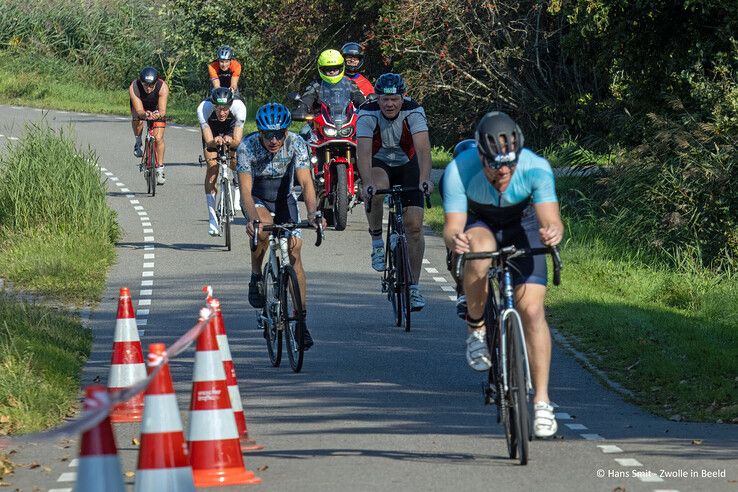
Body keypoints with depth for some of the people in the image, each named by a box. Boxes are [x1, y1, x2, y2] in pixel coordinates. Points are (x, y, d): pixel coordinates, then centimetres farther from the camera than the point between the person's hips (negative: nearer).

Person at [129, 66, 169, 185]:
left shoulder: (162, 87, -35)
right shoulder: (134, 88, -36)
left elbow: (163, 110, -36)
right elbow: (139, 110, -38)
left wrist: (159, 115, -59)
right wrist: (145, 114, -60)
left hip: (156, 109, 0)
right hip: (141, 107, 0)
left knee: (159, 138, -11)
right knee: (137, 119, -34)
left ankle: (160, 169, 1)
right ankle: (138, 142, -6)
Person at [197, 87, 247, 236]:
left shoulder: (239, 106, -39)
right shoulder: (203, 108, -39)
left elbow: (237, 140, -39)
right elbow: (208, 141, -40)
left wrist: (230, 141, -61)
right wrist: (215, 142, -62)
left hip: (231, 130, 1)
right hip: (211, 129, -1)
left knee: (235, 163, -15)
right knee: (212, 167, -16)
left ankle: (239, 191, 20)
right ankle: (212, 218, -14)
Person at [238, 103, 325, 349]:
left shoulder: (296, 143, -24)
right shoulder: (247, 147, -28)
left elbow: (306, 183, -27)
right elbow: (245, 190, -31)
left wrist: (312, 213, -44)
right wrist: (252, 218, -49)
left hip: (283, 197, 2)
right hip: (257, 198, -2)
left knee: (294, 253, -10)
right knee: (262, 226, -36)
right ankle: (256, 278, -12)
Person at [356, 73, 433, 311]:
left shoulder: (413, 111, -25)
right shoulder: (368, 114, -26)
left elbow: (423, 147, -36)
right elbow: (363, 151, -35)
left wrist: (424, 179, -52)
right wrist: (367, 183, -51)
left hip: (407, 165, 1)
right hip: (378, 164, -1)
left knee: (414, 226, -9)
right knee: (377, 191, -37)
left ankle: (413, 286, 1)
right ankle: (377, 244, -16)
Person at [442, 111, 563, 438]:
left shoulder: (536, 168, -33)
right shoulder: (459, 171, -34)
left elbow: (551, 219, -38)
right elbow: (452, 227, -35)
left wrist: (552, 232, -61)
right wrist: (454, 240, -58)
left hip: (520, 227, 1)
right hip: (477, 224, 0)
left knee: (532, 310, -15)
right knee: (480, 251, -38)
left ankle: (542, 402, -7)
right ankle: (476, 328, -13)